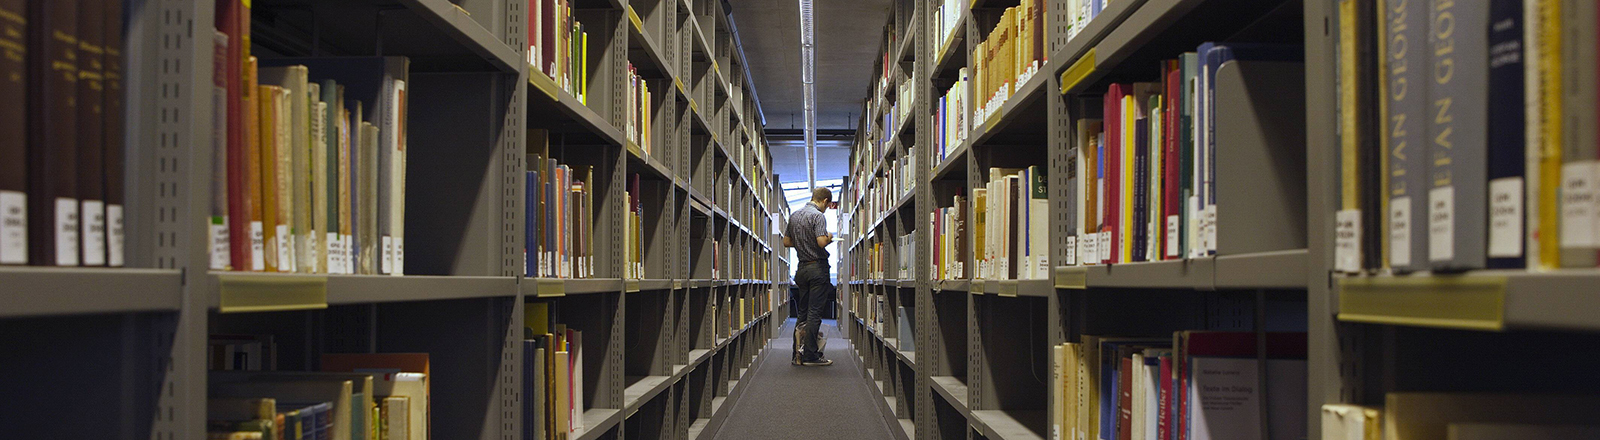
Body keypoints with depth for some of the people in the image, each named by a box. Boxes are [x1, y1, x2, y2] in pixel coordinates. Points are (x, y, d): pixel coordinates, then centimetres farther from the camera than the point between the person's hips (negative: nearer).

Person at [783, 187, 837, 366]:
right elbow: (821, 242, -23)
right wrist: (829, 237, -3)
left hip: (801, 268, 7)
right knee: (815, 313, -3)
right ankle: (810, 355, -2)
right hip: (817, 267, -7)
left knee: (802, 312, 12)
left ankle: (798, 355, 10)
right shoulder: (818, 216, -13)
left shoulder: (794, 215, 11)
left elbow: (786, 242, 15)